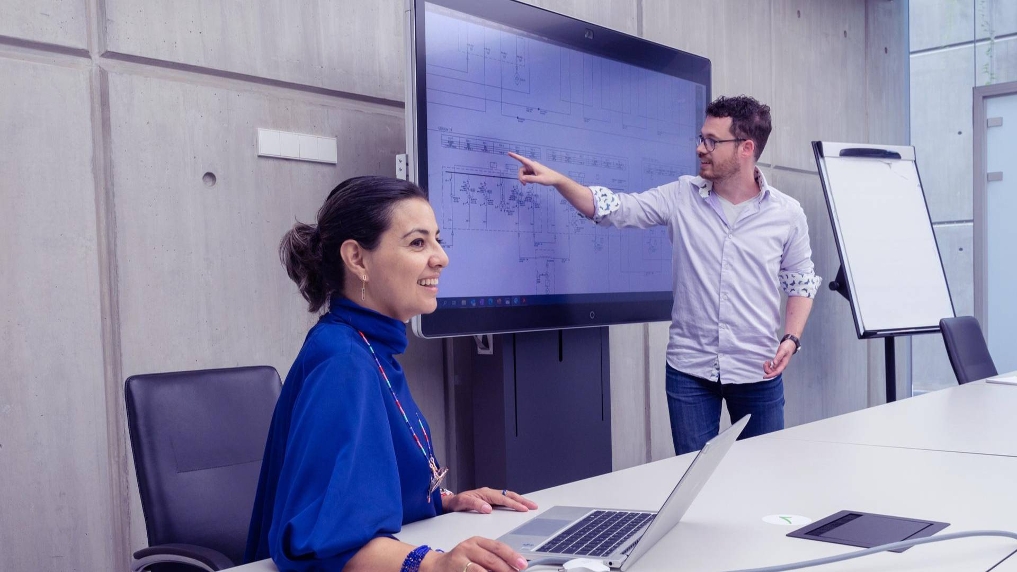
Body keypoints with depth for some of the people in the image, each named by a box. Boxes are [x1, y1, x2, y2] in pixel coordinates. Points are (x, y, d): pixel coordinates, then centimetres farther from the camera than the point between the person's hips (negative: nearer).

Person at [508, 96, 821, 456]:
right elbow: (614, 210, -5)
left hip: (758, 373, 0)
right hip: (689, 370, 1)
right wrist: (558, 180, -17)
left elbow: (800, 283, 7)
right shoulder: (681, 197, -1)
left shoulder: (788, 214, -2)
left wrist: (791, 340, -7)